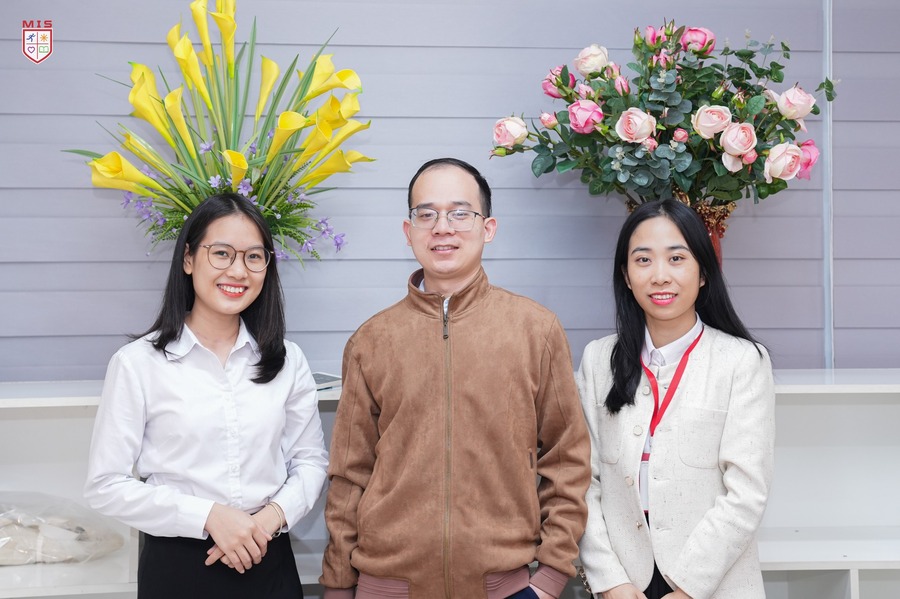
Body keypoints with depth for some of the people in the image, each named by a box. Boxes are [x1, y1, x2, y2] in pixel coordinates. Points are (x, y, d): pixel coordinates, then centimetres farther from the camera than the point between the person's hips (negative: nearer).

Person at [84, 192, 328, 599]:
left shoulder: (287, 361, 3)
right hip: (177, 566, -2)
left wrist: (273, 516, -11)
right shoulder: (138, 363, -7)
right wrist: (209, 516, -17)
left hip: (268, 562, 3)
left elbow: (311, 459, 7)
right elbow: (106, 485, -8)